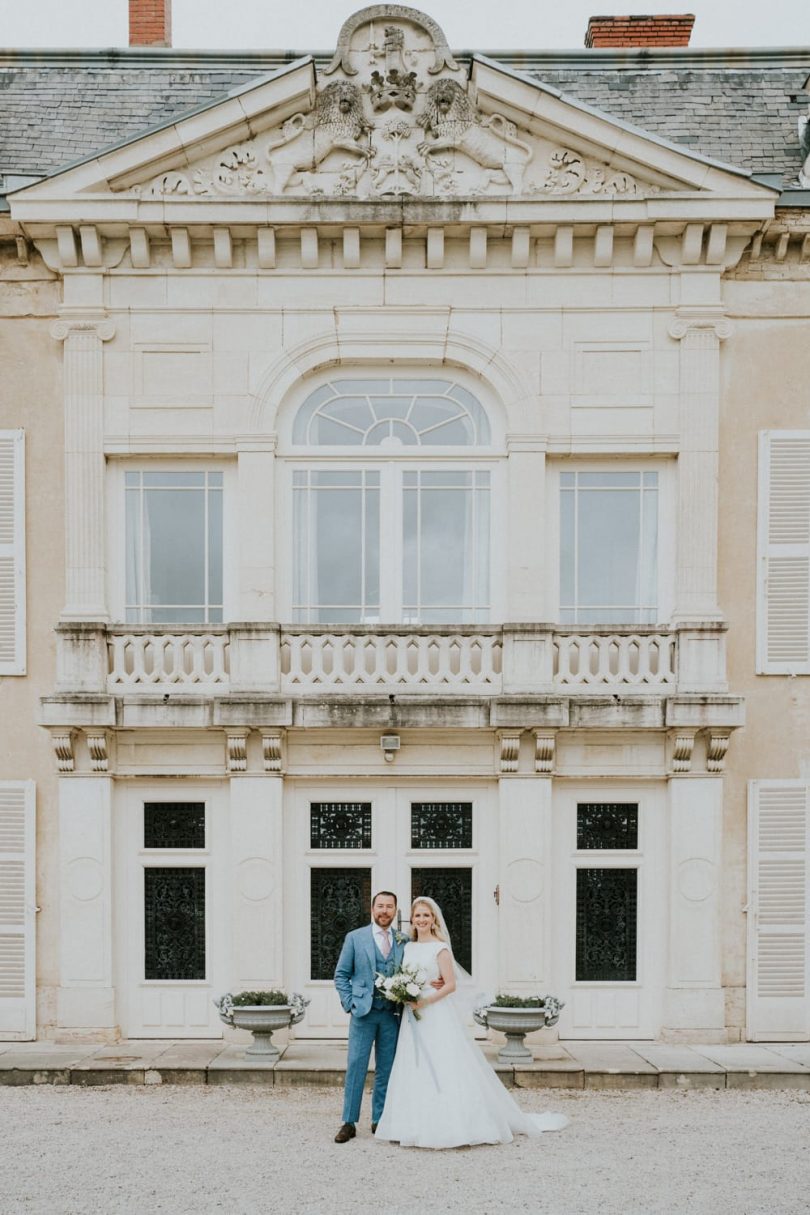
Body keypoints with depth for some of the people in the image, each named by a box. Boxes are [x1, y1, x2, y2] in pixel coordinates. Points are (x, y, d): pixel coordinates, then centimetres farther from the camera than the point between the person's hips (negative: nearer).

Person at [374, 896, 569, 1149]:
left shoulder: (439, 948, -7)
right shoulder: (408, 947, 11)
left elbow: (450, 985, -11)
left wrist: (425, 1000, -21)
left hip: (438, 1017, -6)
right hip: (413, 1018, 6)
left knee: (446, 1070, -6)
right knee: (416, 1074, 6)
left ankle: (457, 1126, -1)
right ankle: (419, 1126, 12)